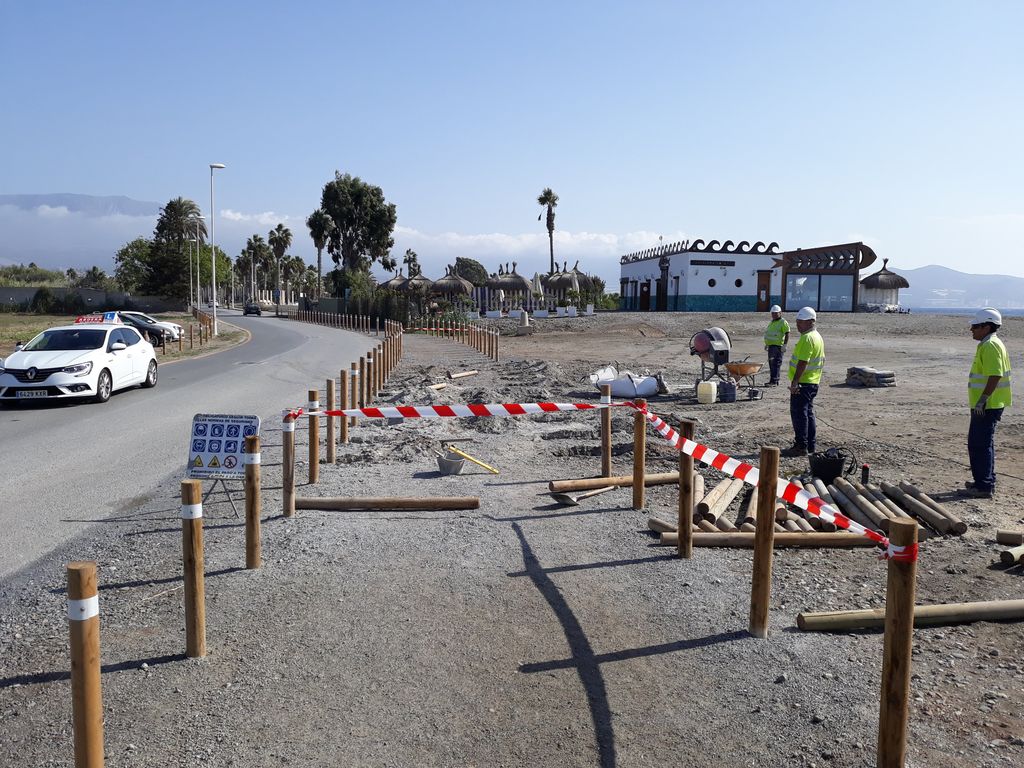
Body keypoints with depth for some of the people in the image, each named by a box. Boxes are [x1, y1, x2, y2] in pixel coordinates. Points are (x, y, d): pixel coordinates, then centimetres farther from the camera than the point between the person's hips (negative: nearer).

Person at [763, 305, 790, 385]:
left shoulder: (783, 322, -8)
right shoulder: (771, 322, 20)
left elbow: (787, 334, -14)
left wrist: (785, 345, -21)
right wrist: (766, 344, 26)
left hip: (778, 346, -9)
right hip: (771, 346, 9)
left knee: (776, 363, -12)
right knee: (771, 363, 10)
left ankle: (774, 381, -15)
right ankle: (773, 381, 15)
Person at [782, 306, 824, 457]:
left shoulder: (807, 338, -17)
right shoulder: (817, 336, 16)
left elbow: (803, 362, -25)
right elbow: (821, 360, 22)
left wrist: (795, 382, -26)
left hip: (803, 383, -11)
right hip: (813, 382, 11)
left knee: (798, 413, -7)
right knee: (808, 413, 15)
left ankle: (801, 446, -6)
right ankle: (810, 445, 20)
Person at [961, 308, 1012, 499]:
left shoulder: (990, 346, -17)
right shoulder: (989, 344, 16)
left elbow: (995, 375, -25)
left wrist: (982, 400, -25)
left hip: (987, 406, -11)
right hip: (988, 405, 11)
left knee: (980, 444, -7)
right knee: (983, 443, 18)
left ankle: (984, 486, -2)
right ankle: (985, 482, 26)